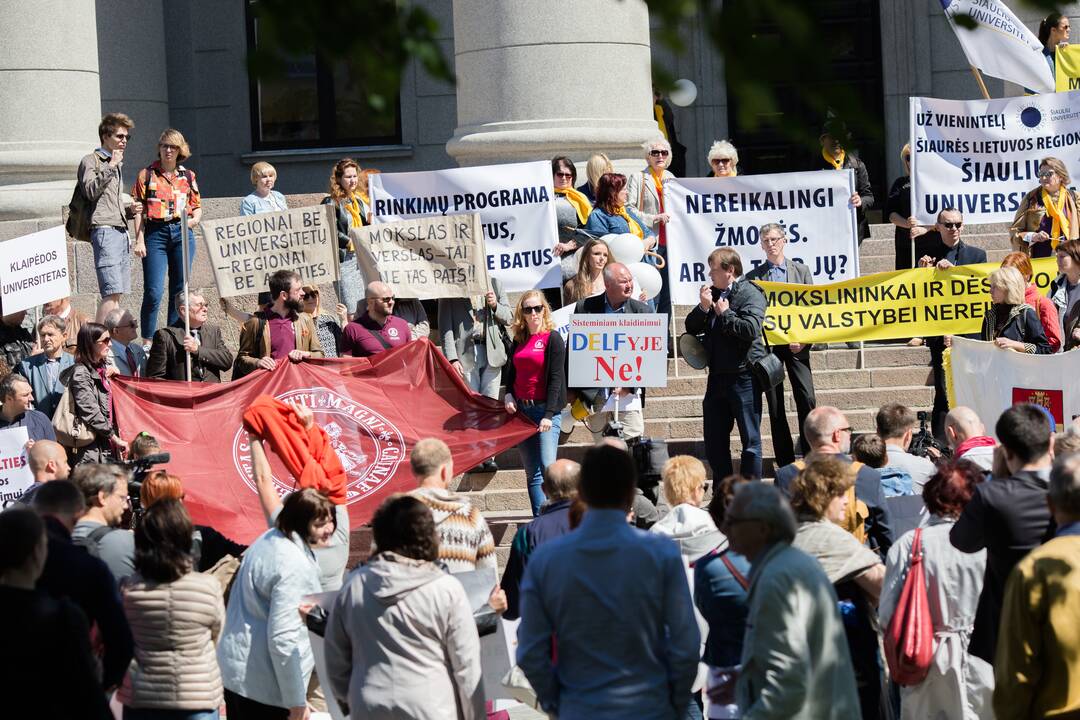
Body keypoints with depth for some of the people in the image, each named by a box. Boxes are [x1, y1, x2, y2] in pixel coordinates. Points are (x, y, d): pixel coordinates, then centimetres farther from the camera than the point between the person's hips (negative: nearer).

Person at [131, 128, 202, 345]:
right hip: (156, 234, -3)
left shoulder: (188, 176, 13)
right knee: (153, 292, -9)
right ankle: (147, 341, -1)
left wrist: (195, 218, -4)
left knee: (180, 290, 5)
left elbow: (197, 206, 19)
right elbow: (139, 210, 2)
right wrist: (139, 240, -6)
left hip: (182, 234, 3)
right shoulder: (146, 175, 5)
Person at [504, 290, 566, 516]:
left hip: (545, 409, -6)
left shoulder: (553, 338, -4)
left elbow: (556, 378, -9)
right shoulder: (518, 341, 14)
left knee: (547, 468, -16)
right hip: (521, 410, 6)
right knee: (532, 472, 5)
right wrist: (508, 395, -1)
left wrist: (549, 415, -16)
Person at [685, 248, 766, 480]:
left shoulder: (751, 294, -8)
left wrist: (725, 313, -11)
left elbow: (750, 329, -22)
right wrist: (703, 308, -5)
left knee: (750, 438, 0)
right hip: (718, 376, 7)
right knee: (714, 440, 10)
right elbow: (691, 328, 12)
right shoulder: (712, 294, 13)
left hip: (743, 375, -7)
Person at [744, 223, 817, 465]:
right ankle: (785, 461, 6)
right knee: (775, 406, 2)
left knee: (806, 399, -10)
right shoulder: (753, 277, 8)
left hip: (796, 343, 0)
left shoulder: (801, 271, 10)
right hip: (767, 344, 0)